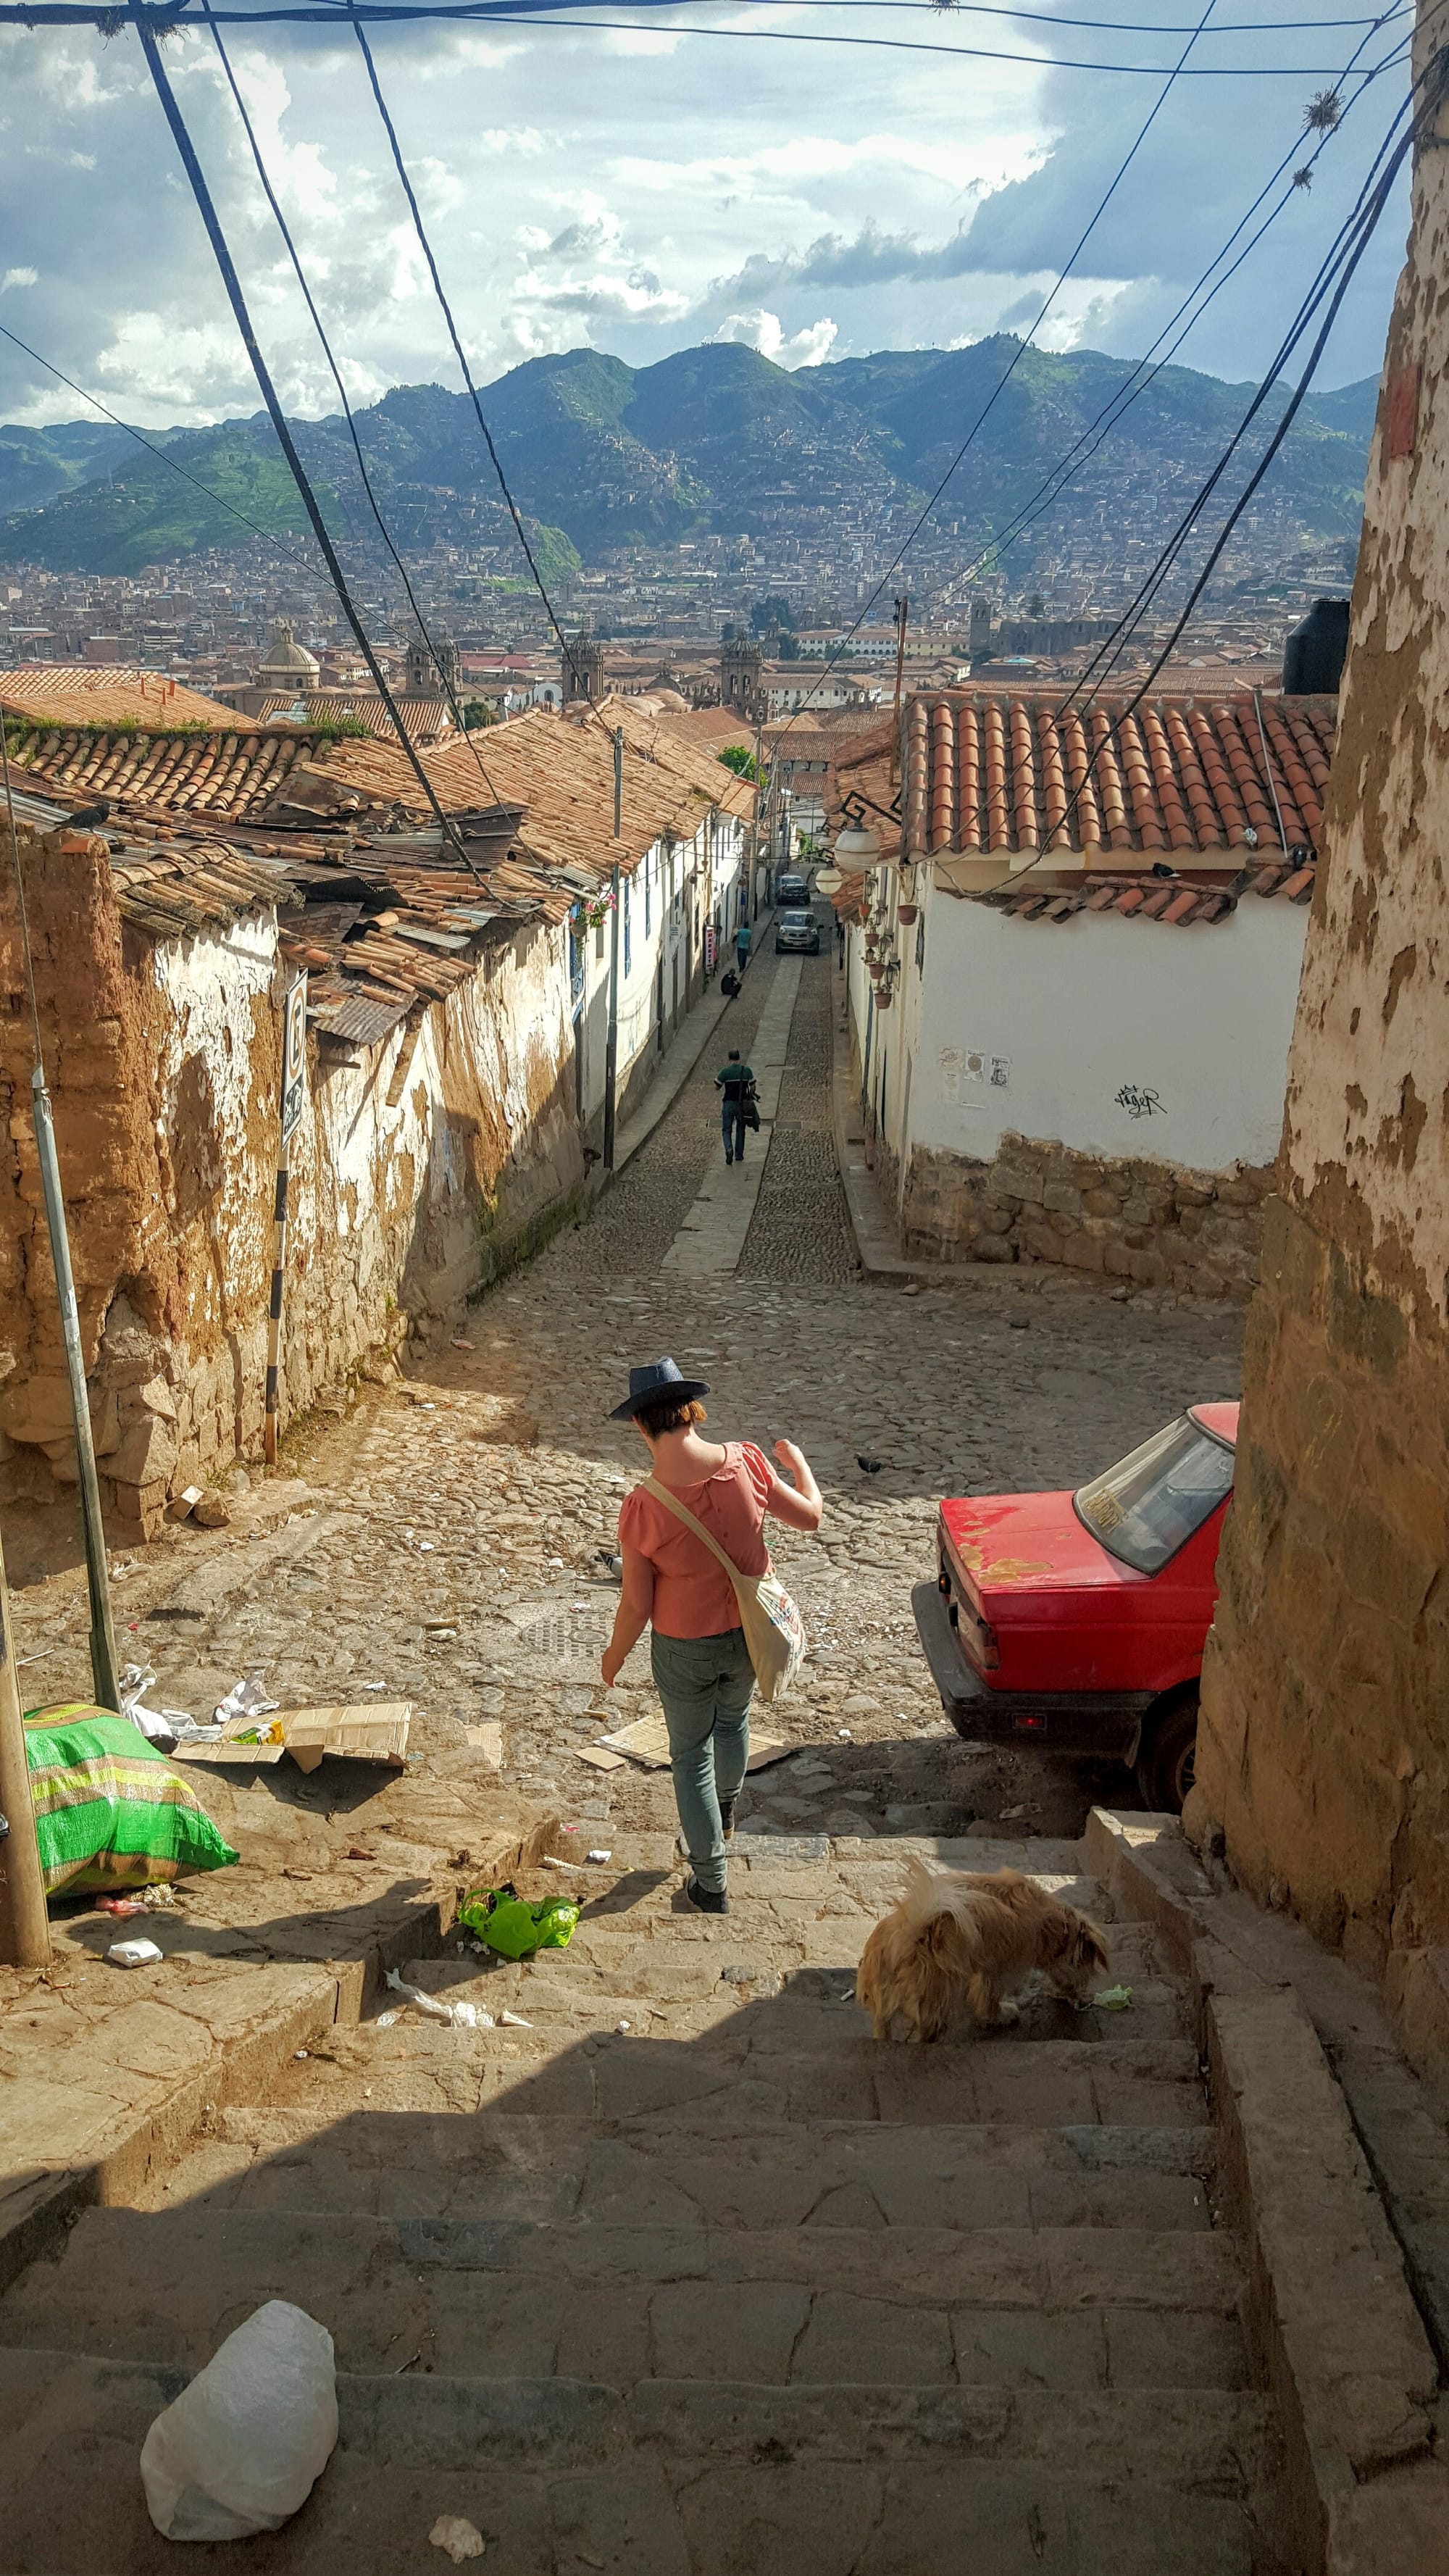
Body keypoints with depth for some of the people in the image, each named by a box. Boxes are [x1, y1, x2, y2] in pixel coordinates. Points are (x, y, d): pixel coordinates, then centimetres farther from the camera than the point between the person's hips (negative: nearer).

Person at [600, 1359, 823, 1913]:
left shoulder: (643, 1507, -26)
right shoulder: (745, 1462, -19)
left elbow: (637, 1604, -16)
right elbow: (810, 1517, -5)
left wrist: (614, 1654, 3)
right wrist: (798, 1462, 14)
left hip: (684, 1648, -4)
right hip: (748, 1633, 4)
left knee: (691, 1755, 18)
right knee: (733, 1719, 32)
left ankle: (710, 1884, 29)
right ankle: (724, 1816, 59)